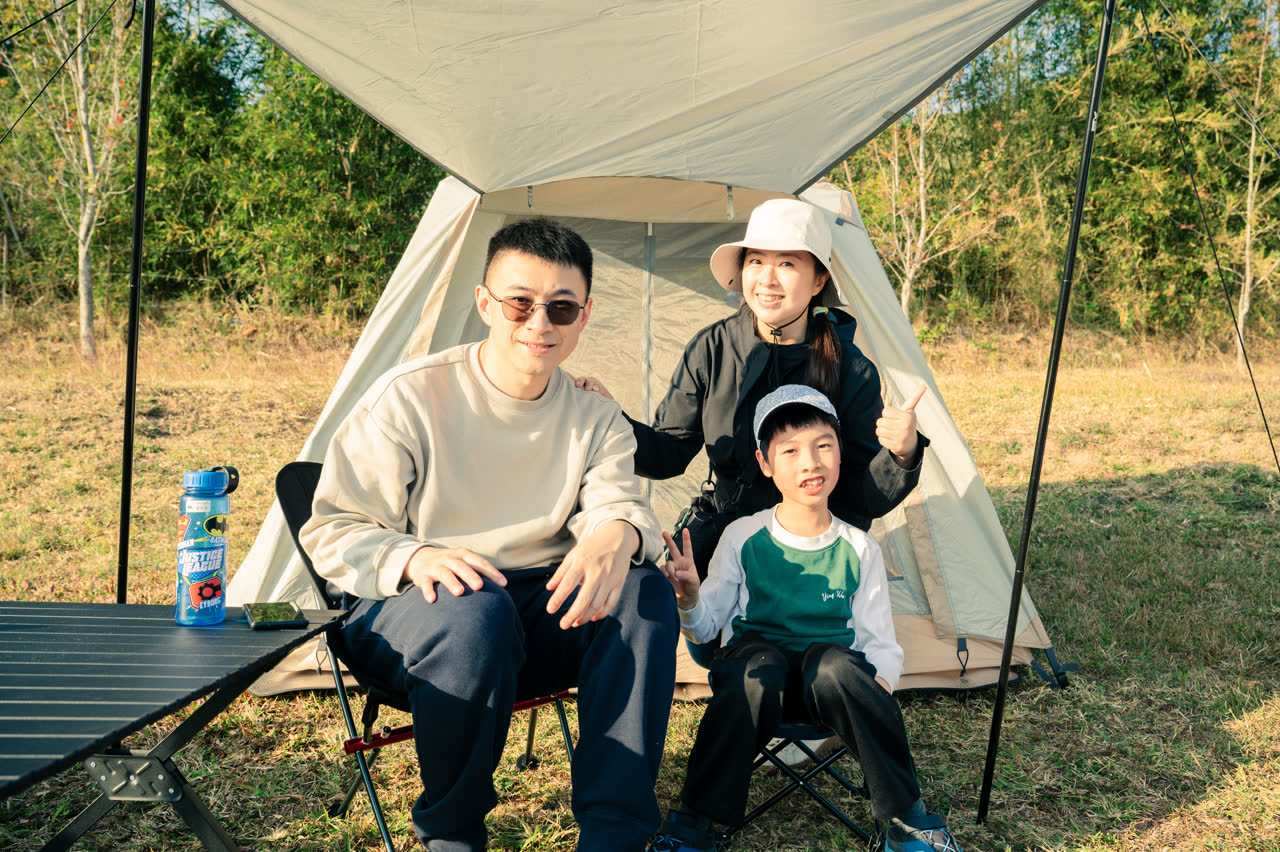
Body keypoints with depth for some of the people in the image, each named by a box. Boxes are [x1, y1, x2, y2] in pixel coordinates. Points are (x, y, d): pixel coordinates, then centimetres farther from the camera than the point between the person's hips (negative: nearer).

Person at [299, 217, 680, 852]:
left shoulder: (596, 421, 3)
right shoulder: (409, 397, -10)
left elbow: (621, 504, -12)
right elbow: (330, 532, -9)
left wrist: (618, 534, -39)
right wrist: (412, 557, -30)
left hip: (541, 613, 4)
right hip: (404, 610, -3)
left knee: (643, 591, -24)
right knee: (475, 612, -38)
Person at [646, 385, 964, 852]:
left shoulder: (859, 549, 1)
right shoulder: (742, 537, -2)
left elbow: (879, 639, 4)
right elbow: (706, 626, 1)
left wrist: (879, 684, -18)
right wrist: (688, 600, -22)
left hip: (832, 685, 1)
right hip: (757, 675, 0)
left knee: (833, 664, -35)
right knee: (757, 664, -36)